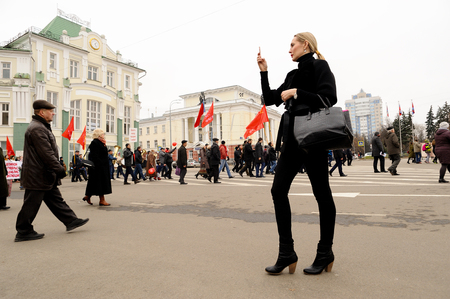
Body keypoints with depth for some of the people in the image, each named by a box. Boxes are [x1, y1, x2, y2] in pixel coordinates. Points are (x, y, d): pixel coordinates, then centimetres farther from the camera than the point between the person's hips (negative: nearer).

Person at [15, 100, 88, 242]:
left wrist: (57, 169, 20)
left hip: (45, 176, 11)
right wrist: (59, 169, -20)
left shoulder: (41, 127, 17)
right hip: (38, 176, -11)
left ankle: (71, 221, 21)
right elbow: (47, 153, -23)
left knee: (56, 200, 14)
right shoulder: (37, 128, -18)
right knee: (31, 204, 2)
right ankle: (23, 232, 15)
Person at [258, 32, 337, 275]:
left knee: (321, 194, 2)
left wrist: (296, 93, -13)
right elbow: (270, 99, 20)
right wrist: (264, 72, 16)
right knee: (278, 190, -1)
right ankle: (286, 253, 8)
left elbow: (329, 98, -13)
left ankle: (325, 253, 19)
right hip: (292, 138, 8)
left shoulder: (319, 67, 0)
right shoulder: (293, 75, 20)